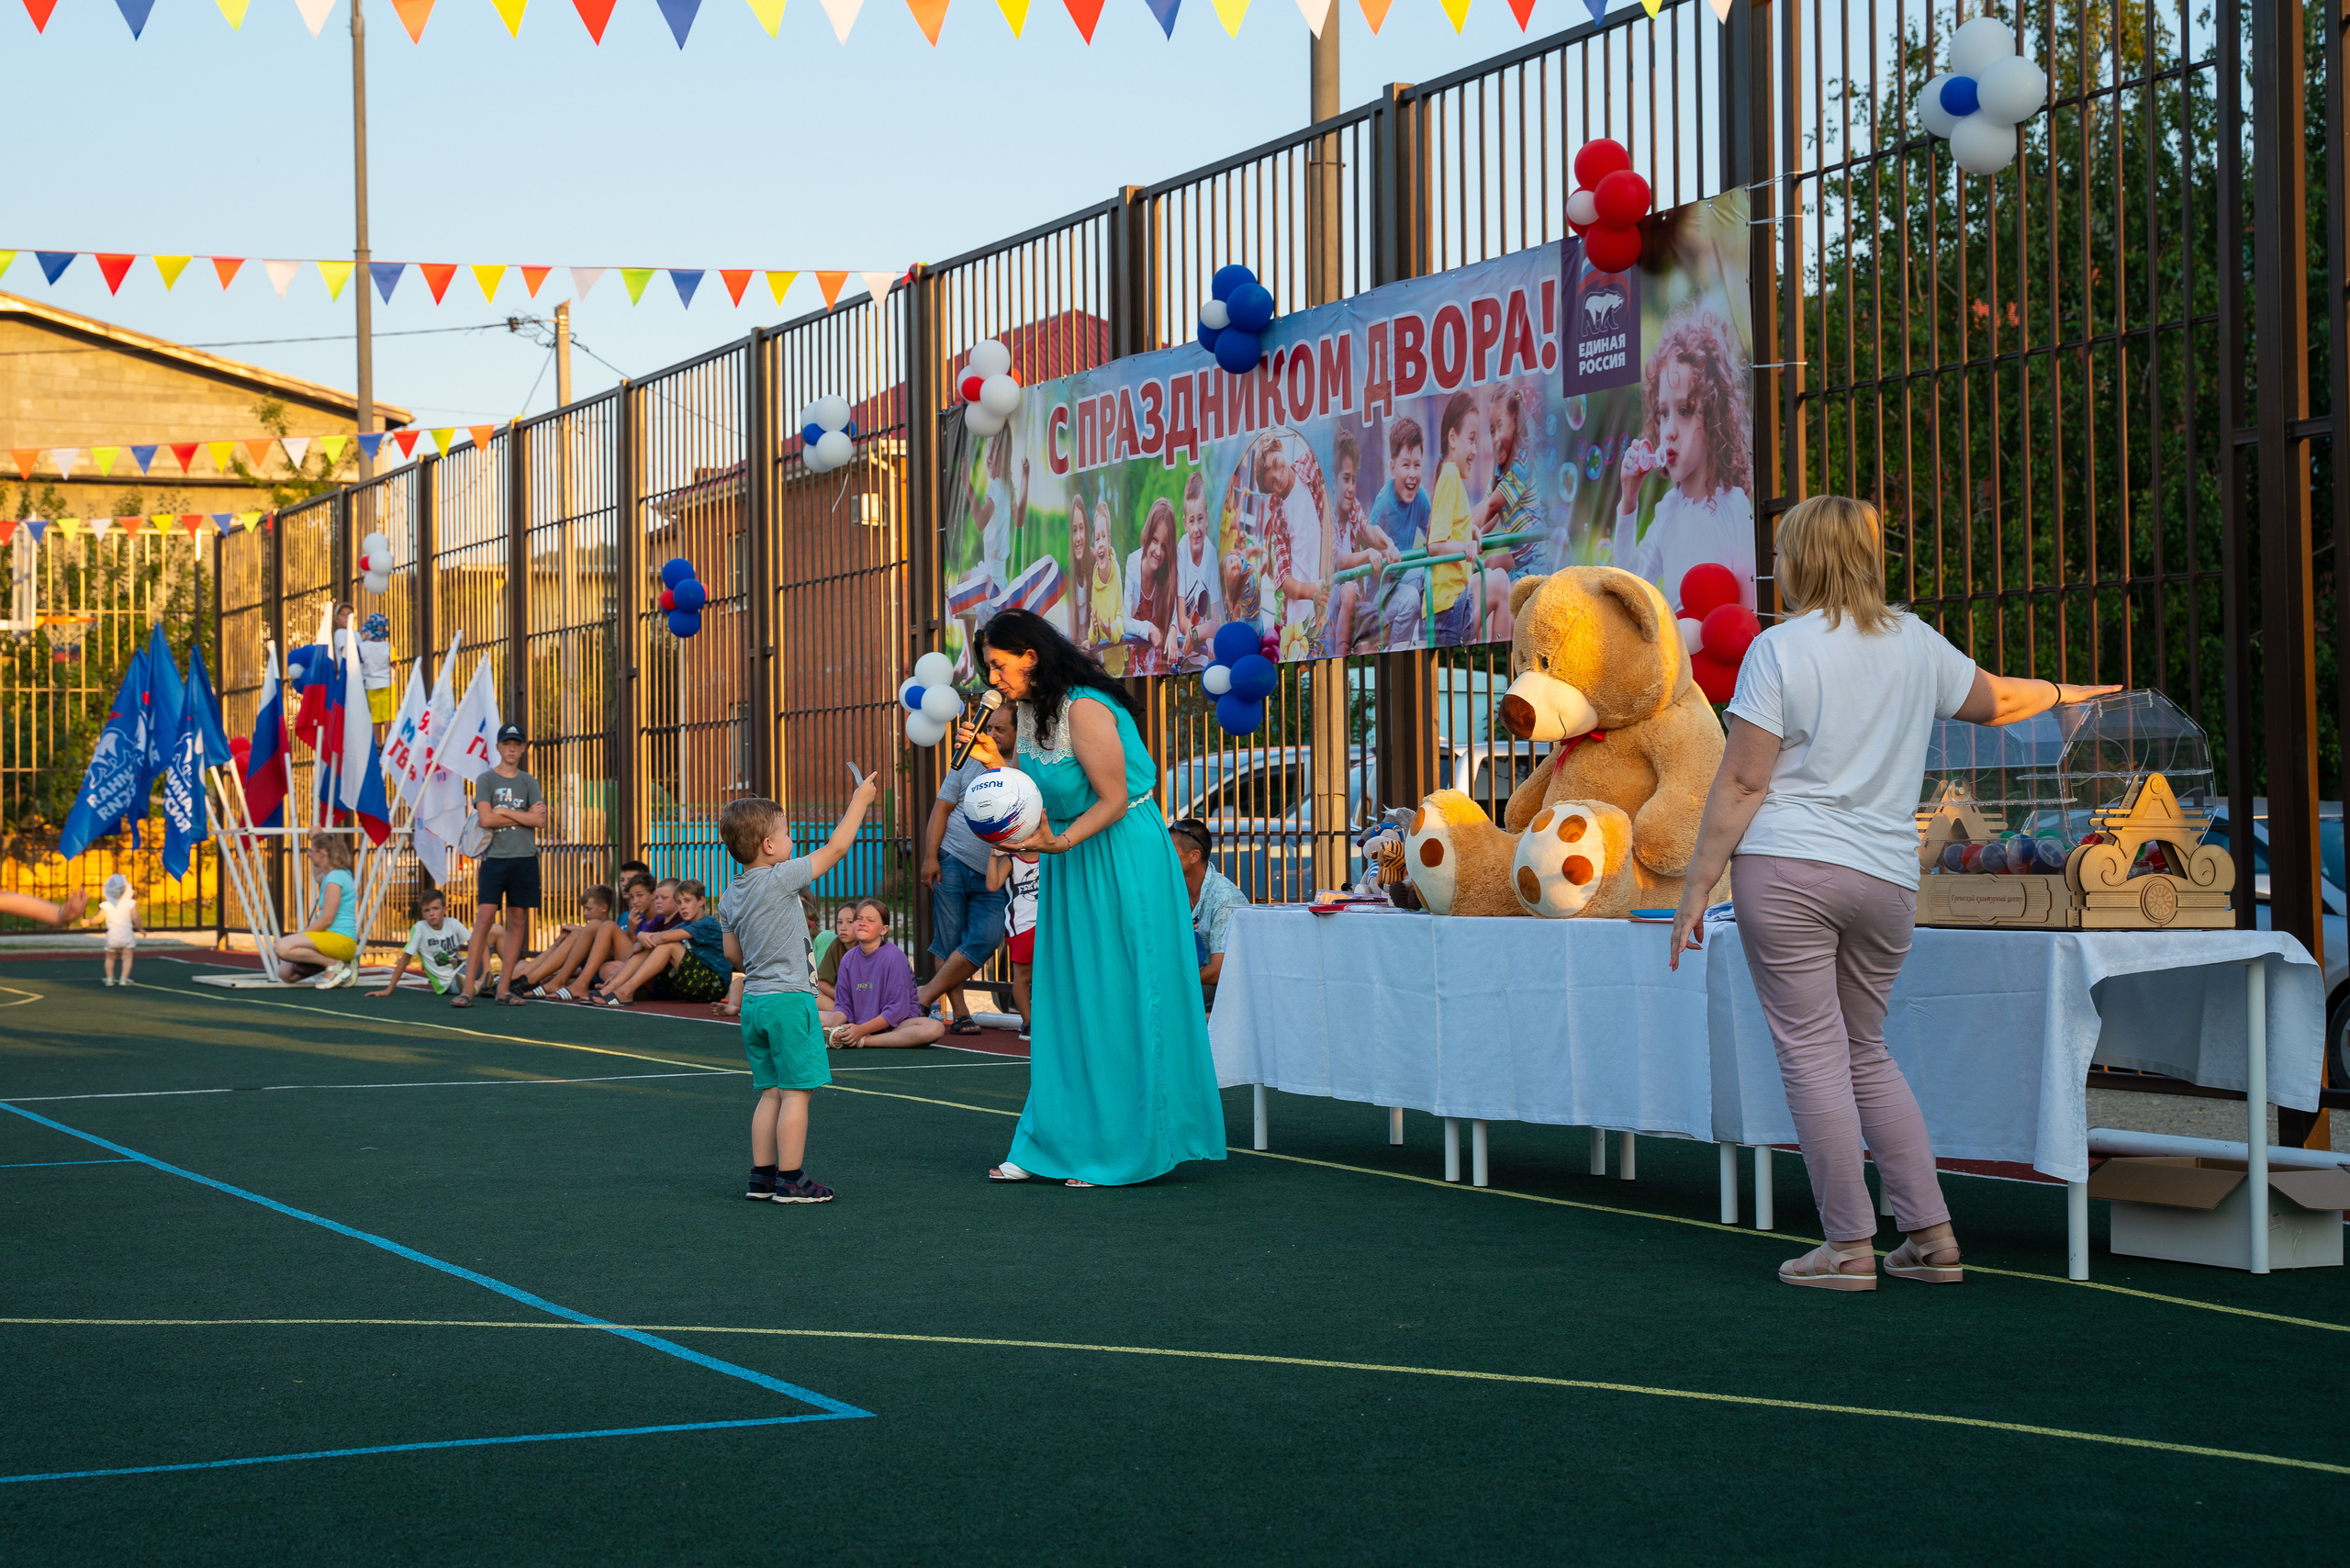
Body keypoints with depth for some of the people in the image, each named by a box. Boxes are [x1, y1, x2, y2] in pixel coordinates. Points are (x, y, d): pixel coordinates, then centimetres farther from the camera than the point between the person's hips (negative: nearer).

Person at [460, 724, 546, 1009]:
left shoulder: (529, 782, 12)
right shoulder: (486, 779, 4)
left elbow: (541, 820, -1)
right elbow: (486, 818, -10)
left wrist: (504, 812, -6)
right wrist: (525, 816, -3)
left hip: (524, 859, 3)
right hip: (495, 858, -3)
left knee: (517, 920, 2)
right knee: (486, 918, -11)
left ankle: (504, 989, 6)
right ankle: (468, 989, -12)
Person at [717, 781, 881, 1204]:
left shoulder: (730, 898, 8)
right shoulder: (781, 879, -14)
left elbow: (733, 954, 14)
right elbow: (836, 848, -9)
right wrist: (861, 800, 0)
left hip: (753, 1000, 8)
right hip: (789, 999, -8)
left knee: (771, 1092, 13)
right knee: (796, 1091, -3)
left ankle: (762, 1176, 15)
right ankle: (791, 1180, -2)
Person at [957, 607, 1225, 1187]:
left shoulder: (1085, 710, -20)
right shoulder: (1034, 710, 7)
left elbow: (1114, 800, -20)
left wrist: (1058, 843, -29)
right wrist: (998, 763, 0)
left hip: (1121, 863, -9)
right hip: (1072, 861, 9)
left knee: (1116, 1005, -3)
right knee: (1064, 1004, 10)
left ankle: (1122, 1147, 5)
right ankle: (1052, 1146, 14)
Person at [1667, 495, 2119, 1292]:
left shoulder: (1779, 649, -5)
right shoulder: (1916, 643, 11)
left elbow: (1741, 784, -8)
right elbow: (1995, 700, 28)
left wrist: (1697, 886, -4)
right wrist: (2063, 693, 48)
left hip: (1786, 867, -5)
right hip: (1884, 876, 6)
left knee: (1813, 1053, 0)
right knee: (1866, 1052, 17)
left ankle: (1849, 1246, 1)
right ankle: (1932, 1235, 14)